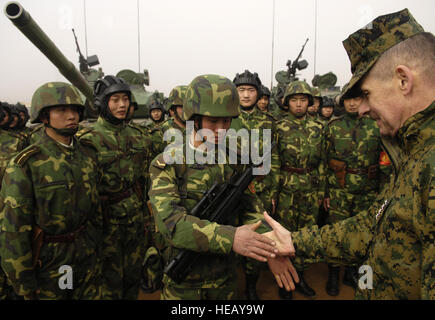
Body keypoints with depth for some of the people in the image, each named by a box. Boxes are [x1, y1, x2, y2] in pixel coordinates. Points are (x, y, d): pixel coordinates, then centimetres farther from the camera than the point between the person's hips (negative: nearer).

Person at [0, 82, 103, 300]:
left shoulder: (87, 155, 0)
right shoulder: (25, 165, -17)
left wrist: (97, 248, 13)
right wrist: (24, 285, -10)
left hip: (87, 257, 5)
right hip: (48, 261, -5)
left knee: (92, 294, 19)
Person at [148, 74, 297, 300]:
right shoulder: (167, 165, -16)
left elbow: (249, 207, -2)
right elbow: (170, 222, -27)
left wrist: (269, 249, -20)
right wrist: (230, 238, -39)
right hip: (183, 280, -4)